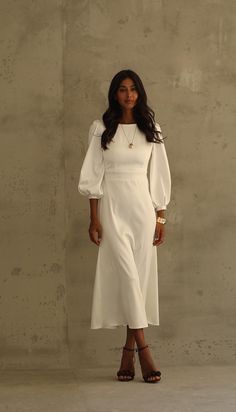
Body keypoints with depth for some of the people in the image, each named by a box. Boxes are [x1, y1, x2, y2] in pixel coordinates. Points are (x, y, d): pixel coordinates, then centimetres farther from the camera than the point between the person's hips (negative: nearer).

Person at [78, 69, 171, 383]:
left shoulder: (151, 130, 8)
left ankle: (129, 351, 7)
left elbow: (158, 176, 9)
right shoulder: (101, 129, 2)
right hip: (112, 207, -2)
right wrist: (94, 218, -5)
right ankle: (143, 348, -11)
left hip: (143, 207, 3)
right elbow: (93, 175, 0)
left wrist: (160, 218, 5)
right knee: (127, 274, -13)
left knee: (140, 275, 0)